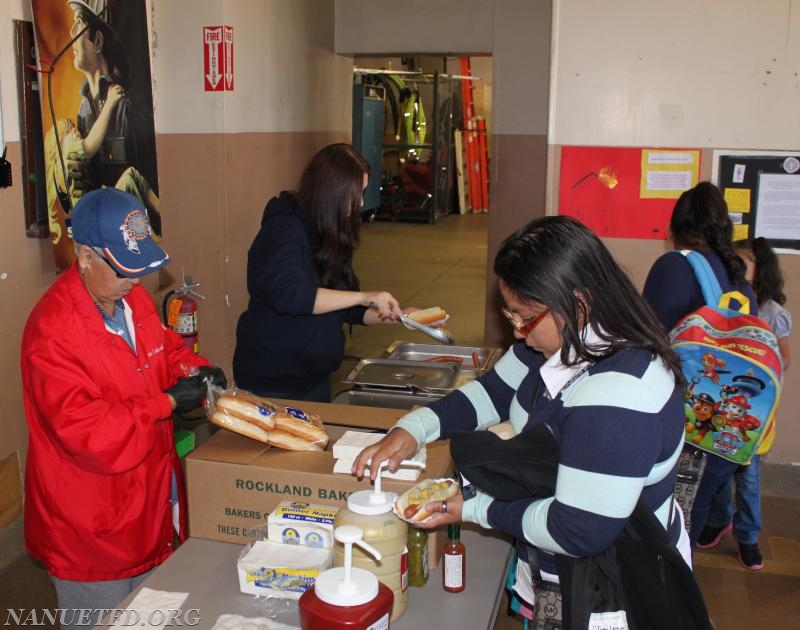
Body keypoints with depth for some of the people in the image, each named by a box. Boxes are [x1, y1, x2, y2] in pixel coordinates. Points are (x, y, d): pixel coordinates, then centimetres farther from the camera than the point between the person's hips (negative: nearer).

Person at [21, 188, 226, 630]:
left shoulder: (131, 296, 0)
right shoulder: (52, 331, -26)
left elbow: (164, 349, 16)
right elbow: (87, 431, -29)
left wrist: (192, 370, -5)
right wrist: (168, 403, -26)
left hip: (149, 503, 8)